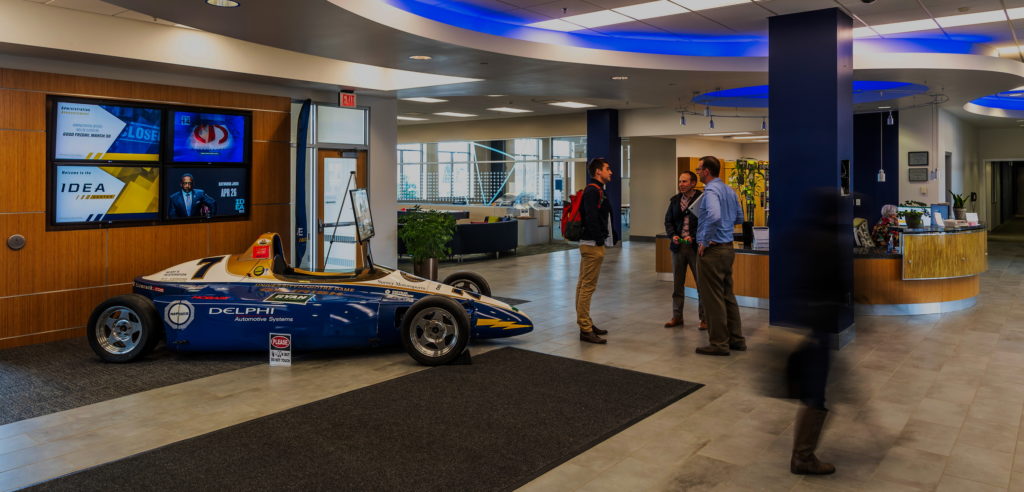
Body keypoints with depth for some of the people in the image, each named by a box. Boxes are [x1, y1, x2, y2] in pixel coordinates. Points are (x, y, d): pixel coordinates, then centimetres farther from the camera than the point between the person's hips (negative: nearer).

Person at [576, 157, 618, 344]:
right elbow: (591, 218, -23)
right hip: (593, 244, -11)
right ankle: (586, 330, -6)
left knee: (584, 285, 15)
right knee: (588, 286, -9)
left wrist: (613, 236, 16)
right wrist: (599, 239, -23)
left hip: (591, 244, 11)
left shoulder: (598, 190, 19)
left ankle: (585, 324, 25)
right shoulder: (592, 191, -14)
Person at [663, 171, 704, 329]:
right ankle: (677, 316, 19)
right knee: (677, 282, 10)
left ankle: (704, 317, 14)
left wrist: (693, 237, -18)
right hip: (678, 245, 5)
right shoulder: (675, 200, 10)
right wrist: (673, 236, -6)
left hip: (696, 245, -5)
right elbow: (668, 221, 12)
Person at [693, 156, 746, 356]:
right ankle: (736, 339, 23)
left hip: (712, 250, -9)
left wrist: (705, 241, -23)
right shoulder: (729, 190, 13)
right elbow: (739, 218, 23)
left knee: (713, 298, -2)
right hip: (728, 248, 9)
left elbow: (714, 216, -33)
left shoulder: (711, 191, -16)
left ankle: (719, 343, 5)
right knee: (728, 295, 16)